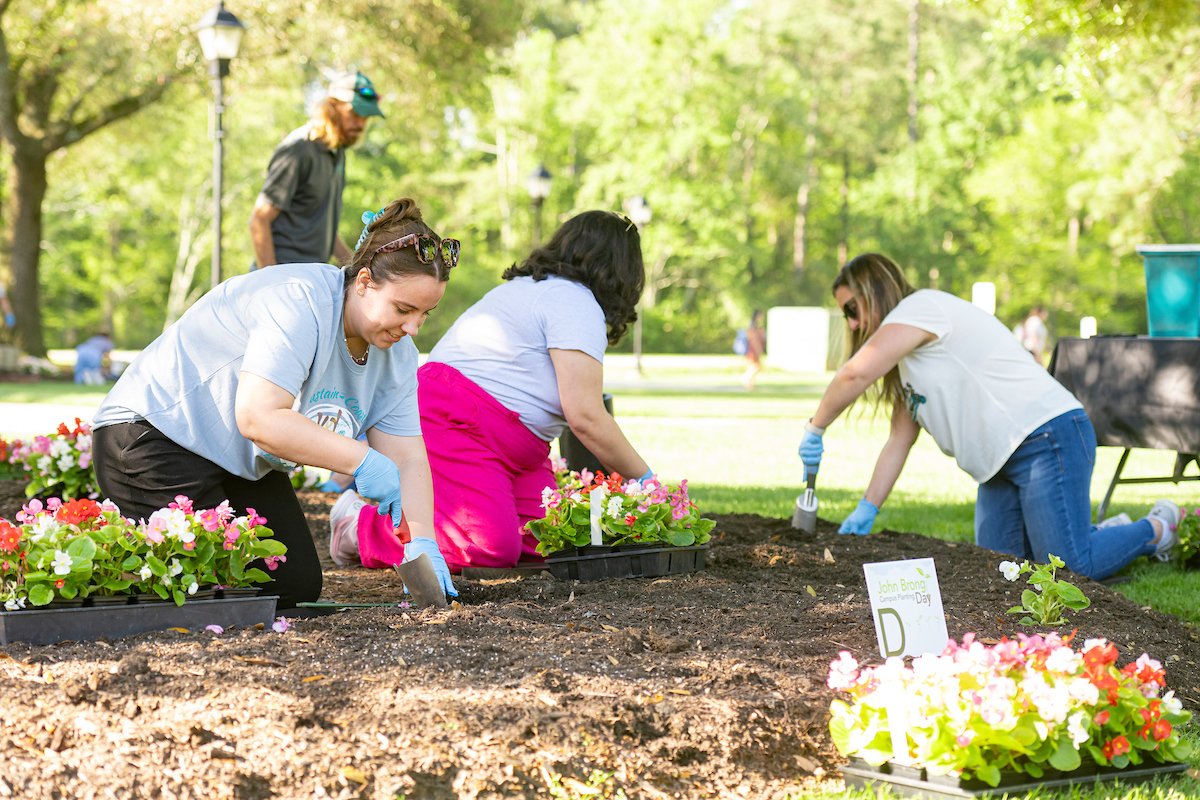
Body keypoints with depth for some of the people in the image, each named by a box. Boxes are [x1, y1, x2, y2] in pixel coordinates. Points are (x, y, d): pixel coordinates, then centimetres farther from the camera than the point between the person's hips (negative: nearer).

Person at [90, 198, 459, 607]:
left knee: (298, 587, 2)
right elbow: (258, 418, -38)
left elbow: (407, 458, -4)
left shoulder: (396, 352, -3)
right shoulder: (300, 302, -30)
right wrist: (361, 460, -36)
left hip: (245, 466, 9)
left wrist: (422, 546, -20)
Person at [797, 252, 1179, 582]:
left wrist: (815, 429, -14)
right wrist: (866, 509, 8)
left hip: (1047, 436, -10)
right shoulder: (907, 353, 23)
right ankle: (1099, 535, 21)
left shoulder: (922, 307, -10)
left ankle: (1156, 529, 12)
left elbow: (856, 373, -26)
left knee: (1071, 570, -13)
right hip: (1002, 462, 10)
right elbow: (899, 441, 16)